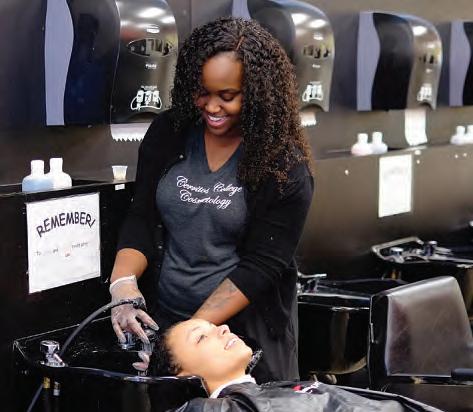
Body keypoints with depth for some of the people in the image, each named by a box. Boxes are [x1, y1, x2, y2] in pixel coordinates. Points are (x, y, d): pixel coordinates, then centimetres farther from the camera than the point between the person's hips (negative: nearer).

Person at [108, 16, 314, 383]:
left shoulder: (285, 166, -14)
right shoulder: (168, 132, -3)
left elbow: (261, 265, -15)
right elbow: (141, 220, 0)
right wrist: (123, 282, -18)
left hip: (247, 333, -3)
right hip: (162, 319, 3)